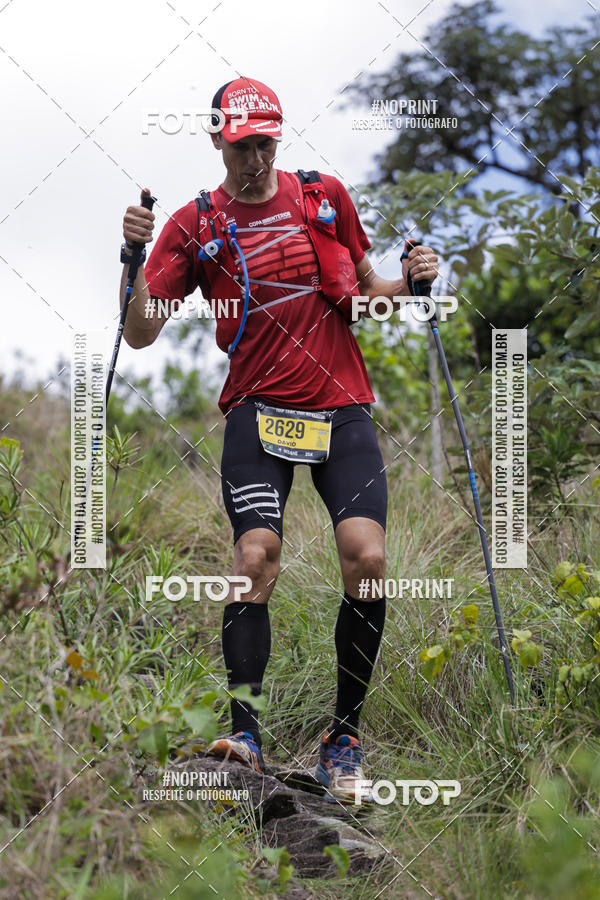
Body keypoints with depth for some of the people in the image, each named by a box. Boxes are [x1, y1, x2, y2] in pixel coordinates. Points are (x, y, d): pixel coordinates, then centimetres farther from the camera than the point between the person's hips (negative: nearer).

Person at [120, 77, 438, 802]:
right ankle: (246, 733, -18)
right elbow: (141, 333, -2)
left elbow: (364, 294, 19)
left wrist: (408, 285, -2)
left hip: (342, 408, 1)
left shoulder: (325, 197, 8)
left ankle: (344, 734, -1)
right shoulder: (195, 226, 4)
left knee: (366, 558, -15)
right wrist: (134, 256, -17)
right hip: (259, 410, -1)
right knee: (255, 556, -21)